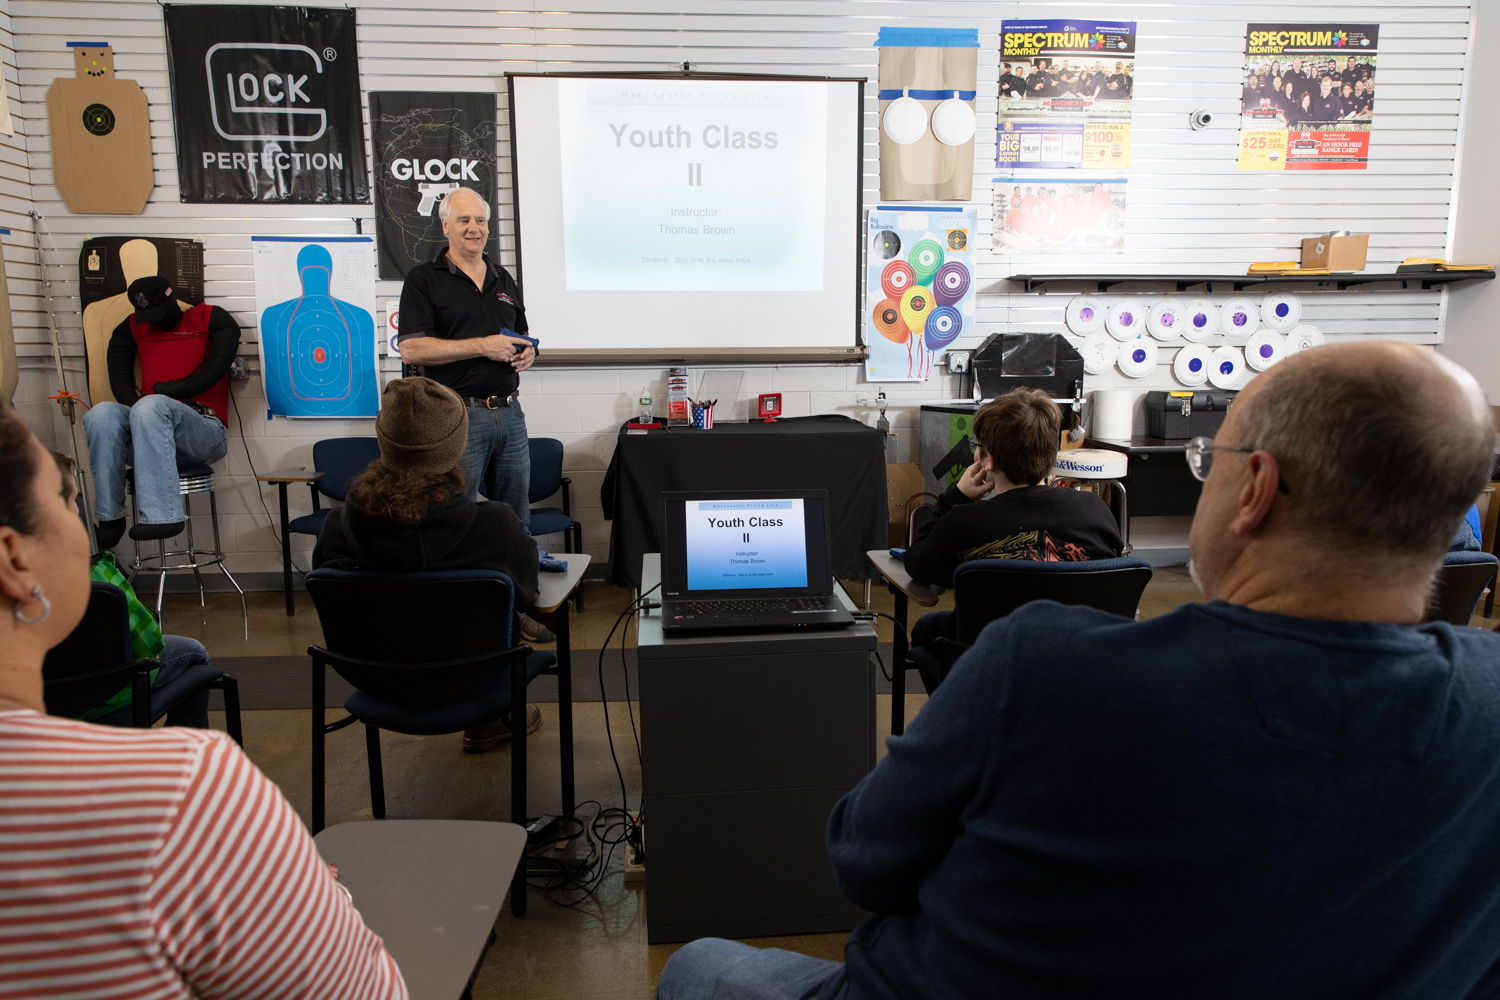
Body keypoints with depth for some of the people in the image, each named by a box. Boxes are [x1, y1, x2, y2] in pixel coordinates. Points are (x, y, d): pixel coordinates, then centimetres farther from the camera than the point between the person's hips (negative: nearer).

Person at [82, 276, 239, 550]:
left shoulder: (211, 319, 10)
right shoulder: (133, 328, 24)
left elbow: (215, 371, -3)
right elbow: (118, 377, 15)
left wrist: (162, 390, 2)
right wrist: (136, 405, -5)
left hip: (205, 430, -4)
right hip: (146, 435, 4)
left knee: (152, 406, -35)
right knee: (102, 413, -26)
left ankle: (162, 515, -42)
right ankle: (110, 519, -26)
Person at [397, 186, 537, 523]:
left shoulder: (504, 279, 17)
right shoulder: (423, 279, -1)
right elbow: (411, 350, -12)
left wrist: (527, 353, 2)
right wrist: (482, 347, -16)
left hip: (510, 413, 5)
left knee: (517, 520, 11)